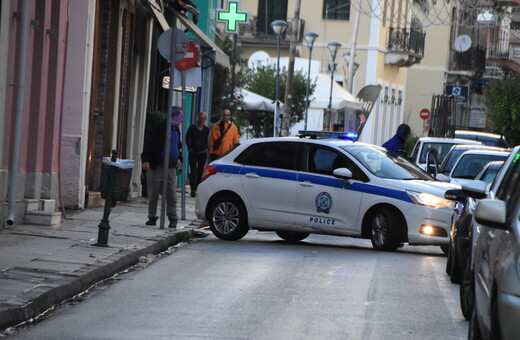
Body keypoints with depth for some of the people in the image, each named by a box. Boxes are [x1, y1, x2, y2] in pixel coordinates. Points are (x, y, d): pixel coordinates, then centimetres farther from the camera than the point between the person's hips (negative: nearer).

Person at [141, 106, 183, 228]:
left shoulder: (176, 130, 15)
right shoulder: (160, 128, -9)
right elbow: (149, 143, -12)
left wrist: (179, 158, 16)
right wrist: (146, 160, -18)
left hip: (171, 168, 6)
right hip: (156, 167, -6)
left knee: (171, 196, 2)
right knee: (153, 195, 3)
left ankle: (173, 219, 6)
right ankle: (152, 217, 13)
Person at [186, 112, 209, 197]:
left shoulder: (207, 129, 10)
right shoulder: (193, 127, 0)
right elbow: (187, 138, 5)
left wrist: (206, 148, 8)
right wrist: (189, 148, -2)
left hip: (203, 153, 3)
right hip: (193, 153, -3)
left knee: (200, 171, 6)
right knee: (193, 171, -10)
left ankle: (197, 189, 14)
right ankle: (193, 190, -13)